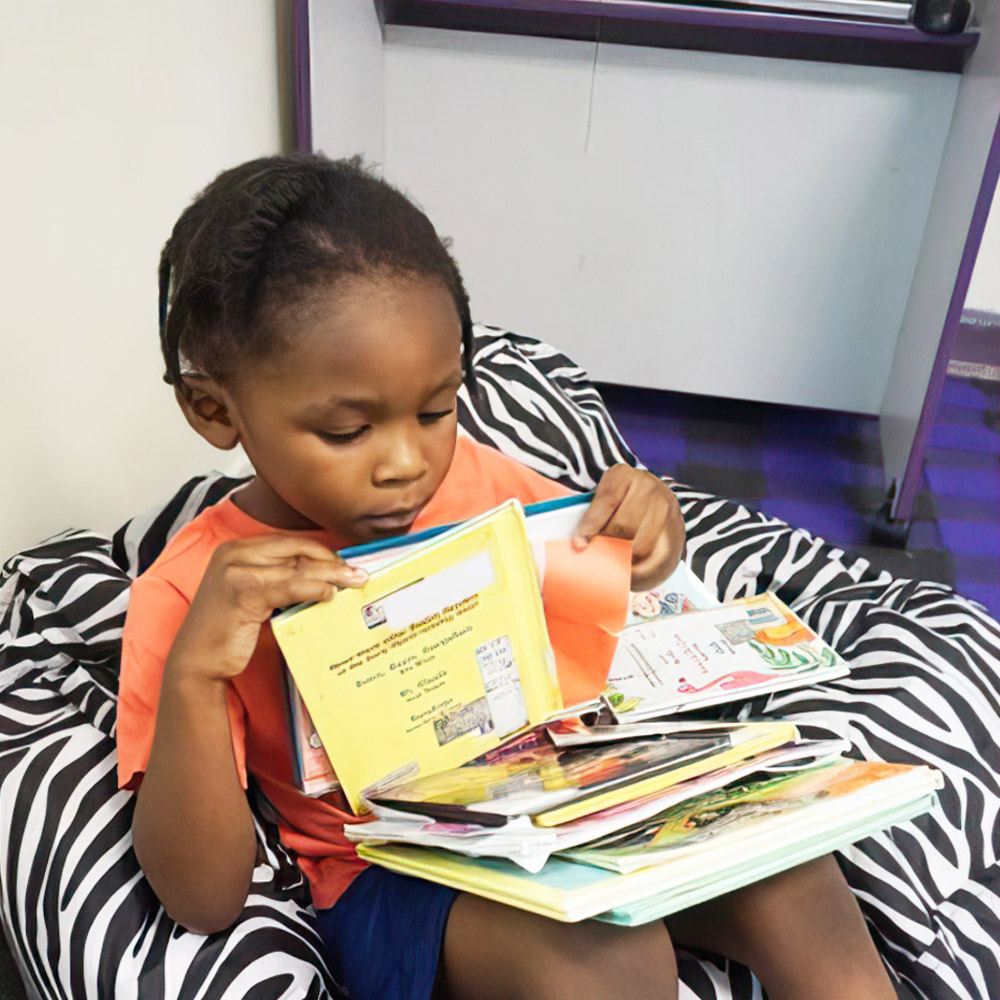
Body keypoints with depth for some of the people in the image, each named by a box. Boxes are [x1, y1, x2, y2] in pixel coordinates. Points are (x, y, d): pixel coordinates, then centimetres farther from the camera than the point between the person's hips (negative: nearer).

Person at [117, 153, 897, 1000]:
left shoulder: (469, 478, 0)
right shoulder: (190, 596, -12)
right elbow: (205, 901, -14)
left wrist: (644, 544, -10)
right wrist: (193, 674, -30)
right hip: (391, 868, -4)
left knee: (794, 884, -14)